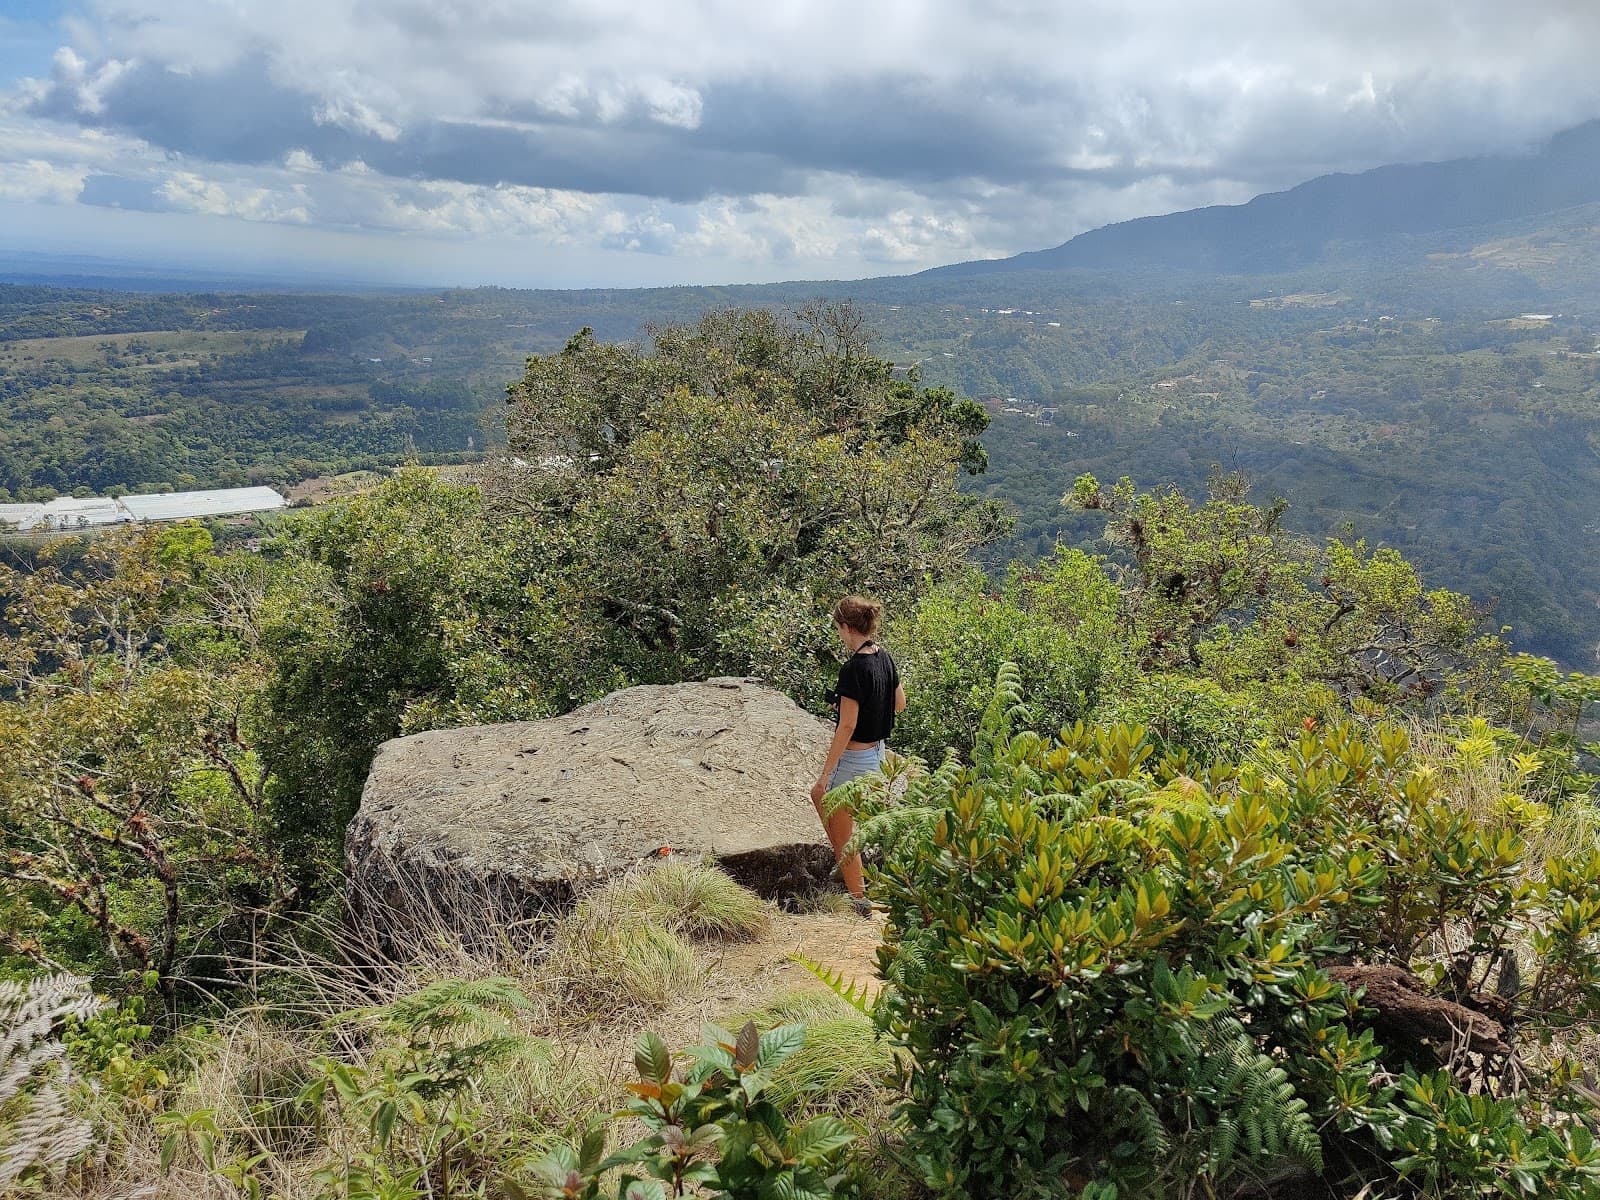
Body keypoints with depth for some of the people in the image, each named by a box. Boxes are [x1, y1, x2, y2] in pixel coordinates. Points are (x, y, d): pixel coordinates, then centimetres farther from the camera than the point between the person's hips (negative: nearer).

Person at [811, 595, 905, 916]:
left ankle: (859, 900, 19)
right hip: (876, 752, 9)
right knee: (819, 796, 28)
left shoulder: (854, 668, -24)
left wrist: (826, 771, -17)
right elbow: (899, 704, 13)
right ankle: (855, 873, 36)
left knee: (842, 833, 8)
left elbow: (847, 726, -23)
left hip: (854, 757, -9)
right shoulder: (885, 658, 1)